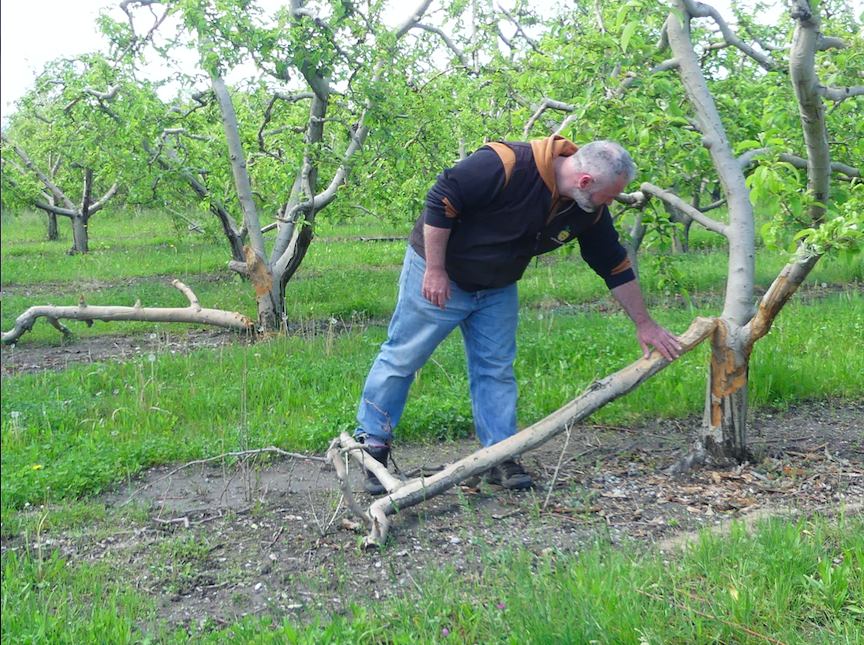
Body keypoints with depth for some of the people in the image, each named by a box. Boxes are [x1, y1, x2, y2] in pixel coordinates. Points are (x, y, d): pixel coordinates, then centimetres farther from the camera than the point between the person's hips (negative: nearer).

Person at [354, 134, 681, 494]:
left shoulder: (589, 211, -9)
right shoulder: (506, 164, -32)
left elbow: (614, 266, 2)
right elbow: (440, 201, -27)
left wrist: (643, 323, 6)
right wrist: (435, 270, -23)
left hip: (497, 289, 6)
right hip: (437, 274, -6)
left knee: (496, 370, 5)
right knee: (402, 357, 1)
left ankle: (501, 457, 14)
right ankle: (371, 445, 14)